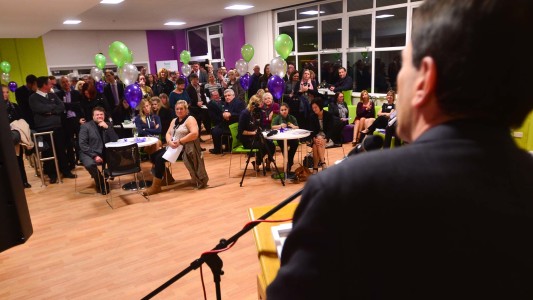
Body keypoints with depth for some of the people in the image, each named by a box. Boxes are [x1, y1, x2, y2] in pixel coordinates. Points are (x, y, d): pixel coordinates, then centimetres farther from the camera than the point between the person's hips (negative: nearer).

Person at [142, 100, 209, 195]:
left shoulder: (190, 119, -7)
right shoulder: (174, 121, 18)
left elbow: (195, 134, -23)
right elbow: (168, 133, 9)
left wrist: (179, 142, -24)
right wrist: (170, 141, -14)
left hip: (184, 148, -8)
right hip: (173, 147, 9)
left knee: (159, 158, -22)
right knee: (154, 156, -6)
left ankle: (156, 186, -13)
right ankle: (168, 177, 12)